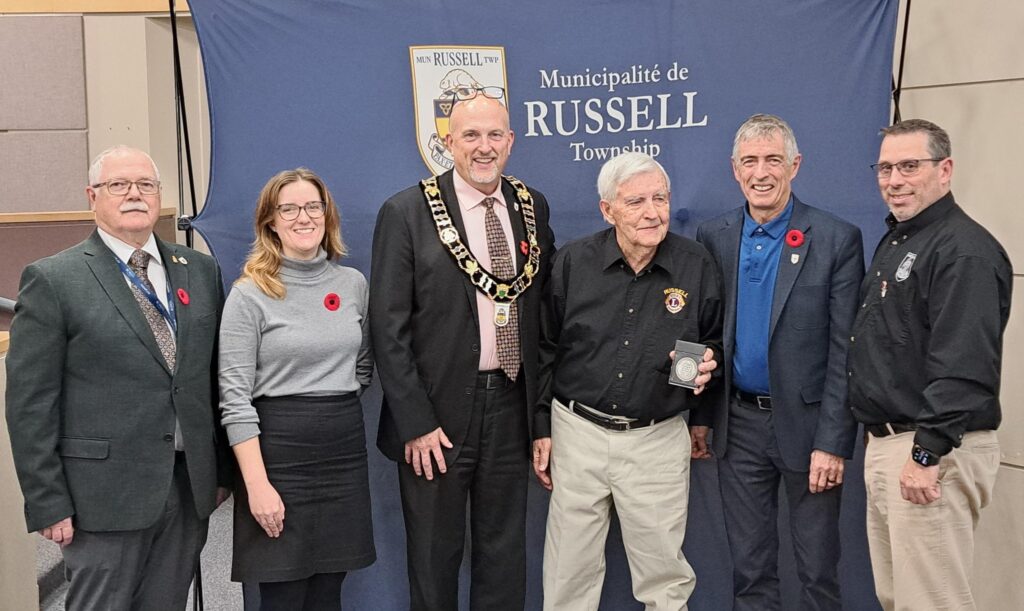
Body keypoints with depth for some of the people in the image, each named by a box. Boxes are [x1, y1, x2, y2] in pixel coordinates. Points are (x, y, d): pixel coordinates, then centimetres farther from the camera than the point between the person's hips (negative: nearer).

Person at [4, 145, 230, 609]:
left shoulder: (200, 271, 8)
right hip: (106, 495, -4)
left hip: (190, 486, 4)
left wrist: (222, 470, 12)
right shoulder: (52, 280, -6)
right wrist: (48, 505, -9)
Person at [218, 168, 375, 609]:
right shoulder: (250, 294, -6)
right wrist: (257, 483, -16)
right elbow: (234, 398, -10)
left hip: (345, 449, 4)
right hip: (278, 450, -4)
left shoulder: (353, 283, 7)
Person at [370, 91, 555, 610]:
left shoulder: (533, 208, 5)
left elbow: (543, 308, 11)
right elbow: (389, 329, -11)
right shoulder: (406, 213, -9)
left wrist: (545, 407, 8)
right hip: (437, 411, -4)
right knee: (434, 556, 11)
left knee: (505, 553, 15)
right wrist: (415, 423, -14)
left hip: (511, 406, 4)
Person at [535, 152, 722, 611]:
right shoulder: (572, 262, -3)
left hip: (659, 440, 0)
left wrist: (707, 362, -11)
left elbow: (714, 341, 12)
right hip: (577, 434, 1)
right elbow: (548, 350, 6)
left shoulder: (696, 265, -3)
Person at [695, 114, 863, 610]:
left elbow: (844, 351, -10)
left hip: (806, 424, -3)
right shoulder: (713, 237, 3)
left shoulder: (837, 240, -8)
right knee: (749, 568, 14)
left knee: (818, 569, 9)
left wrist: (832, 442, -13)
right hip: (739, 425, 3)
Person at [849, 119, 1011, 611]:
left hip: (933, 449, -10)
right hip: (885, 442, 10)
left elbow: (964, 366, -23)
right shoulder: (893, 242, 16)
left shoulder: (964, 251, -15)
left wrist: (928, 452, -25)